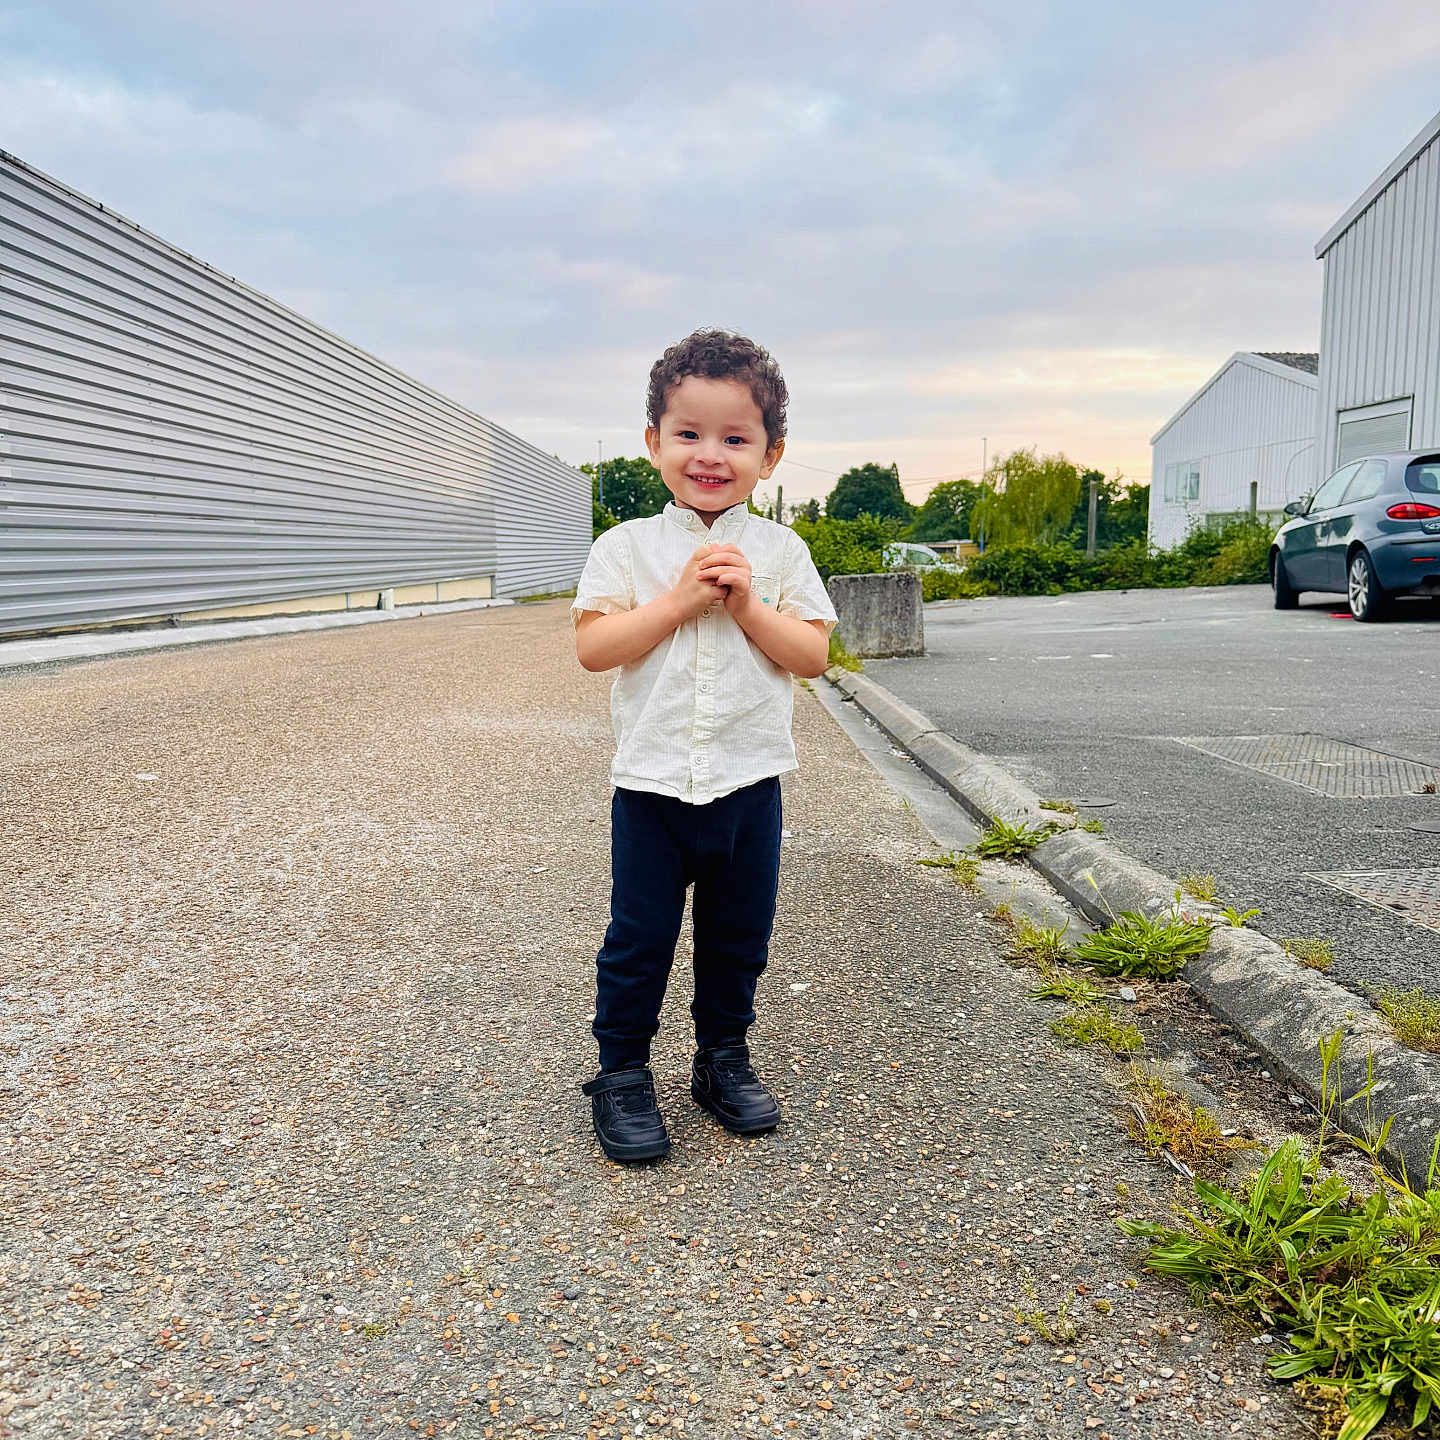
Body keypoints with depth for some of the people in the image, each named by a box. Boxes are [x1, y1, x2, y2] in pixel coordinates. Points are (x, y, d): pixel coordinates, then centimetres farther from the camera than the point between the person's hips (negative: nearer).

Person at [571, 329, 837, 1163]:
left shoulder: (779, 550, 2)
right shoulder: (629, 547, -1)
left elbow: (813, 655, -4)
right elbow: (593, 647, -12)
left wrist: (748, 606, -17)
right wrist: (679, 600, -18)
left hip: (749, 781, 2)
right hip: (651, 781, -1)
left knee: (739, 936, 15)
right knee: (639, 937, 7)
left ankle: (724, 1057, 34)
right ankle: (622, 1074, 24)